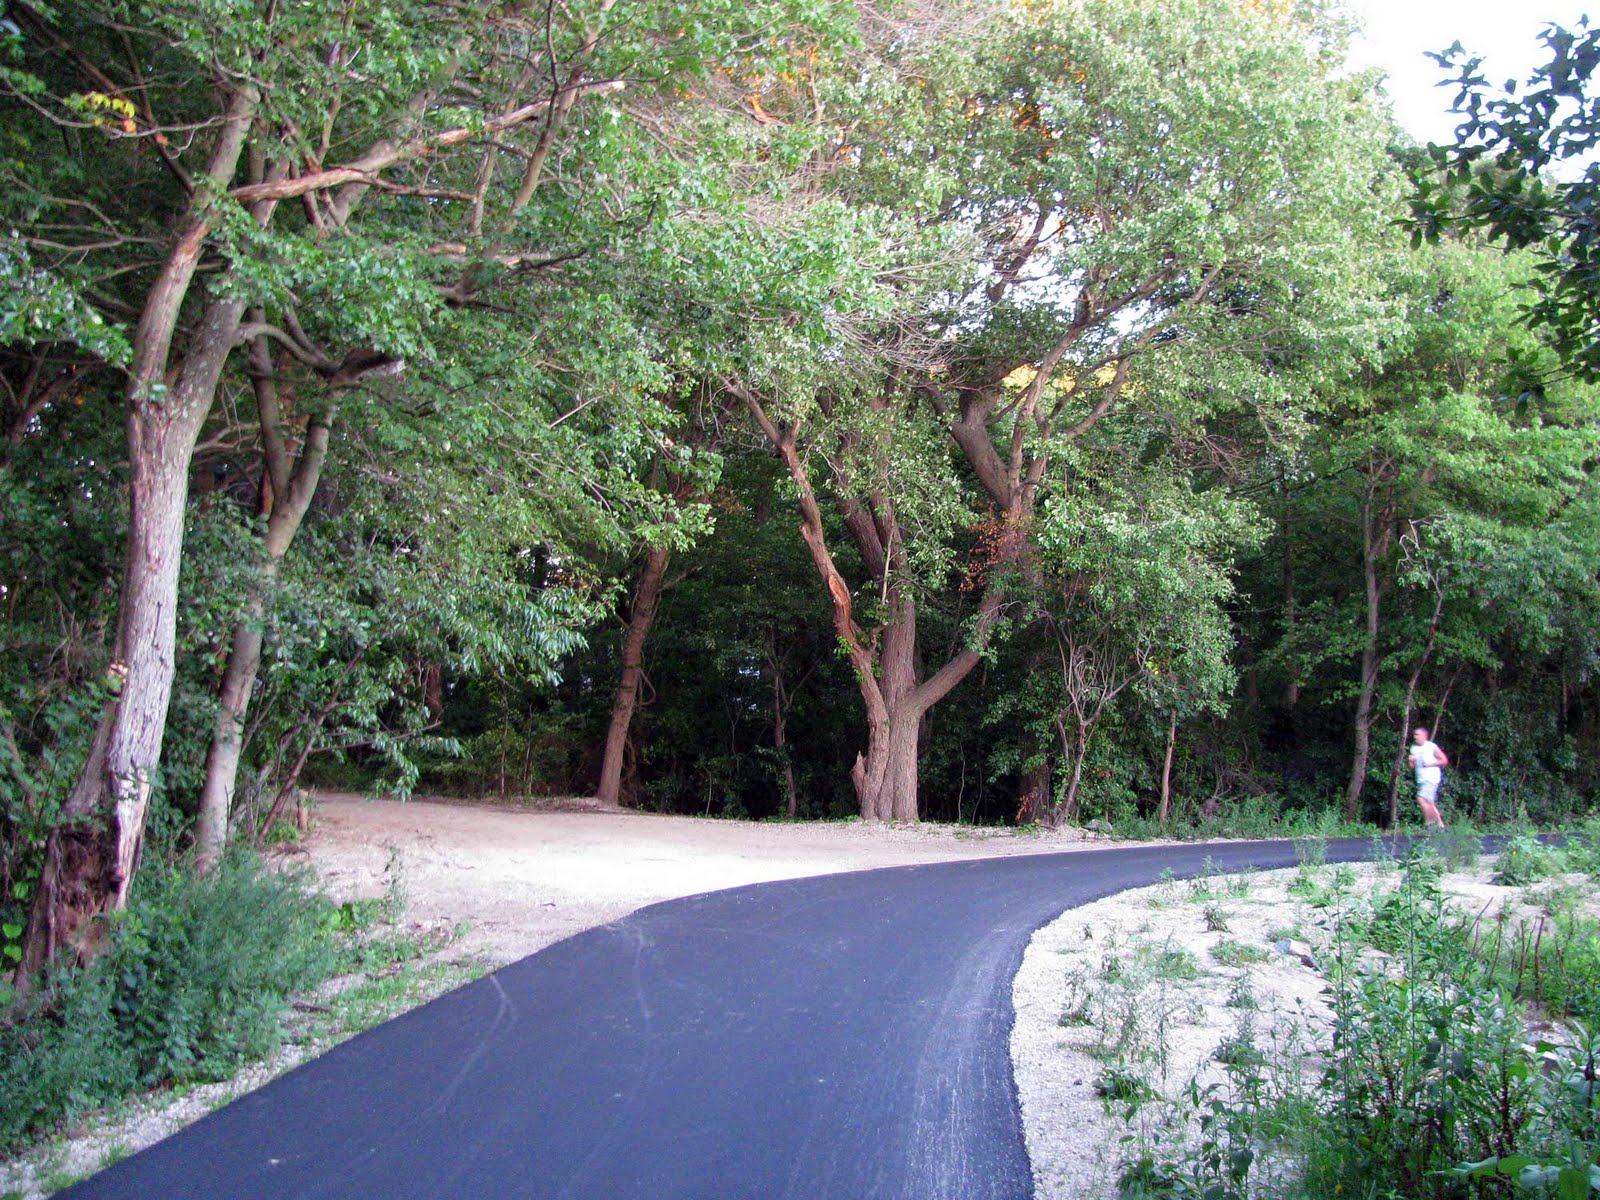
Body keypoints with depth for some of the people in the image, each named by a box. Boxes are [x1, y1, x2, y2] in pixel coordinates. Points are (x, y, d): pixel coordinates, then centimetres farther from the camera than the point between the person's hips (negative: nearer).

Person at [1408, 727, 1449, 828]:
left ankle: (1428, 822, -14)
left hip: (1431, 778, -7)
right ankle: (1440, 823, 19)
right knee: (1429, 803, 10)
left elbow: (1444, 760, -5)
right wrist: (1411, 760, -5)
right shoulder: (1414, 748, 11)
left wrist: (1430, 764, -13)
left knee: (1421, 799, -19)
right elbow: (1412, 765, 16)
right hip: (1421, 779, 7)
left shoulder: (1432, 746, -7)